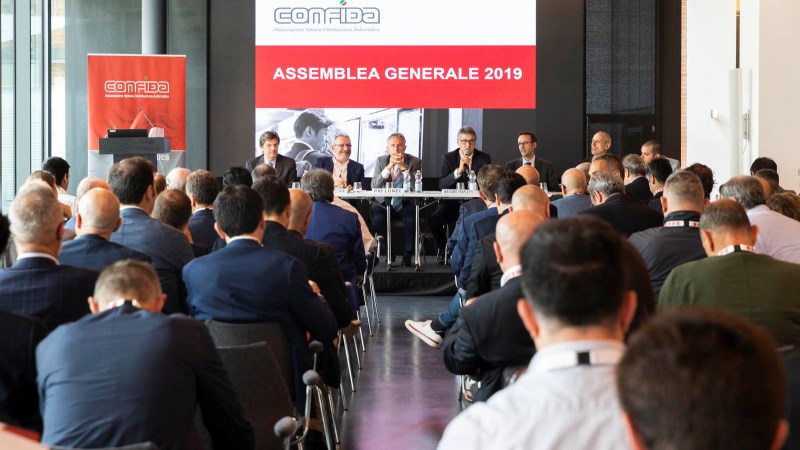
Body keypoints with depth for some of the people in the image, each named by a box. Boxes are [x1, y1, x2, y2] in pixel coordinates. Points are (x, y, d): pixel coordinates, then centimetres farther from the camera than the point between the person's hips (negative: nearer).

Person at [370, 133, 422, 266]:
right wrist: (389, 167, -19)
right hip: (385, 202, 1)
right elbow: (374, 186, -8)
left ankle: (407, 253, -10)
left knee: (411, 219, -33)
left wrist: (403, 167, -20)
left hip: (405, 204, -1)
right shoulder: (381, 161, 5)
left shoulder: (415, 162, 0)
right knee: (378, 218, -30)